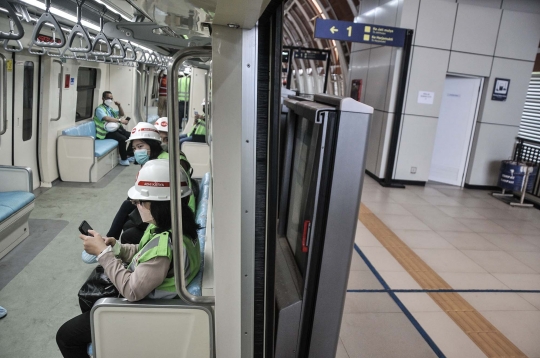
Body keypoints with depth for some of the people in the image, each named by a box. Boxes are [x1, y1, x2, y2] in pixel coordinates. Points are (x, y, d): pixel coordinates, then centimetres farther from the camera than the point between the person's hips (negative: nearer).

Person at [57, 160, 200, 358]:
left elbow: (132, 290, -32)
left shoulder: (166, 242, -37)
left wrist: (103, 252, -24)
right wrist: (116, 247, -9)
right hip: (149, 301, 9)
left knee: (66, 335, 6)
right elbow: (144, 254, 8)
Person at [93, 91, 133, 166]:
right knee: (122, 139, -29)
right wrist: (120, 120, -33)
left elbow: (121, 114, 27)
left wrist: (119, 105, 9)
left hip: (116, 128, 9)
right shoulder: (99, 109, -7)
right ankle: (123, 159, -16)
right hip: (107, 132, -9)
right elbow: (106, 118, -25)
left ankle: (130, 155, 8)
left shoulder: (110, 108, 21)